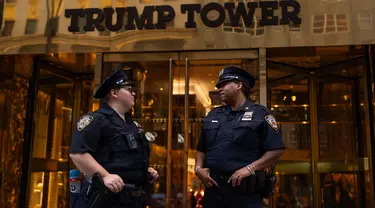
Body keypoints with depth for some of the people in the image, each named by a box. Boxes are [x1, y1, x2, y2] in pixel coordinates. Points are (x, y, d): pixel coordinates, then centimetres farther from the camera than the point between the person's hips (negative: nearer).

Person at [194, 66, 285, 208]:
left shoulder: (260, 114, -1)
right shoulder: (212, 115, 15)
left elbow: (277, 150, -7)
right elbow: (201, 149, 20)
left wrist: (250, 168, -16)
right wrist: (198, 168, 1)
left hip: (245, 190, -4)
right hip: (213, 188, 5)